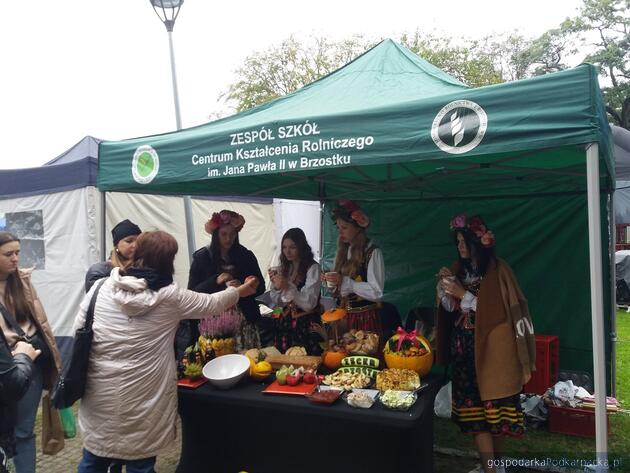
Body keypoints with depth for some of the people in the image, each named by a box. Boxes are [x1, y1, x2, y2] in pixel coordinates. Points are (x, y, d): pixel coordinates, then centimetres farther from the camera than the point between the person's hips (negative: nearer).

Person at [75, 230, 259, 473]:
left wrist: (79, 380, 16)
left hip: (99, 392, 3)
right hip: (141, 397, -3)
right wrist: (240, 291, 25)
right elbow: (211, 303, 8)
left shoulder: (101, 287, -1)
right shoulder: (170, 296, -7)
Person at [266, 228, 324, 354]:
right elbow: (276, 303, 8)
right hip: (285, 324, 4)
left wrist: (288, 286, -25)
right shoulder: (282, 269, 8)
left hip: (306, 326, -4)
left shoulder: (312, 268, -8)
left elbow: (309, 303, -15)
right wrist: (276, 287, -10)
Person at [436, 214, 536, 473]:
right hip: (463, 347, 5)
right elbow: (449, 308, 11)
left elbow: (497, 310, -12)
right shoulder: (459, 270, 9)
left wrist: (463, 294, -14)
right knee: (473, 407, 2)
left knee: (495, 405, 2)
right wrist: (445, 285, -6)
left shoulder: (498, 270, -8)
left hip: (491, 347, -4)